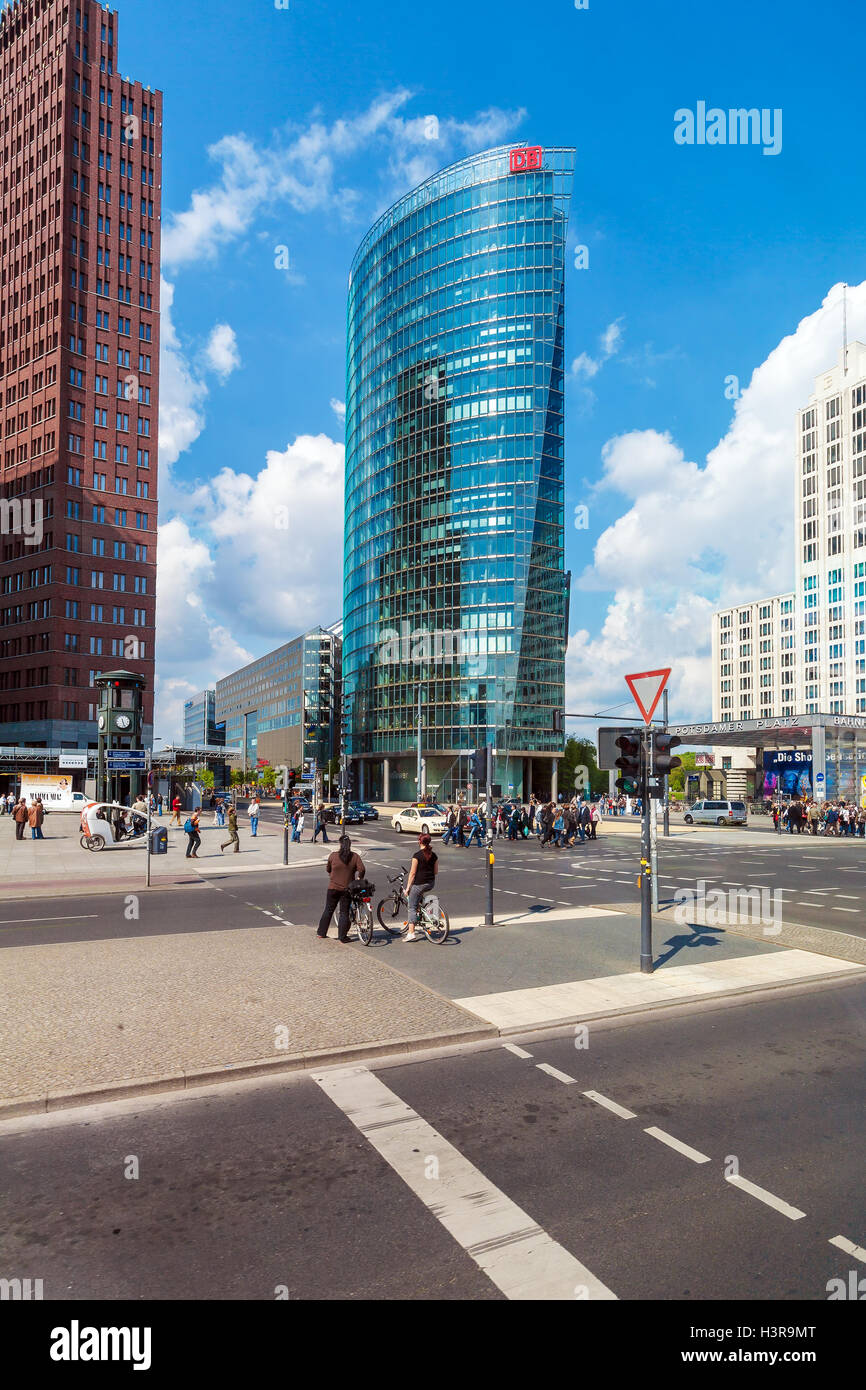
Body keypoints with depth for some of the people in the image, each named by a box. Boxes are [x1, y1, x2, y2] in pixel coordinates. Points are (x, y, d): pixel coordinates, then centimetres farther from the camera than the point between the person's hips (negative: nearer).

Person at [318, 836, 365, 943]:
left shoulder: (333, 856, -4)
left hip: (333, 888, 0)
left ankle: (321, 933, 21)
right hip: (347, 889, 0)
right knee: (344, 912, 7)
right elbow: (362, 870, -13)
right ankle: (342, 937, 8)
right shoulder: (355, 857, -5)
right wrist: (359, 879, 6)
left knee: (328, 910, 14)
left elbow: (328, 869, 9)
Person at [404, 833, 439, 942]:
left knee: (412, 908, 2)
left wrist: (408, 887, -6)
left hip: (419, 883, -6)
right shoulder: (434, 855, 3)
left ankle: (411, 933, -1)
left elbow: (413, 873, -12)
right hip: (431, 884, 6)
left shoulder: (417, 855, -14)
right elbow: (436, 871, 10)